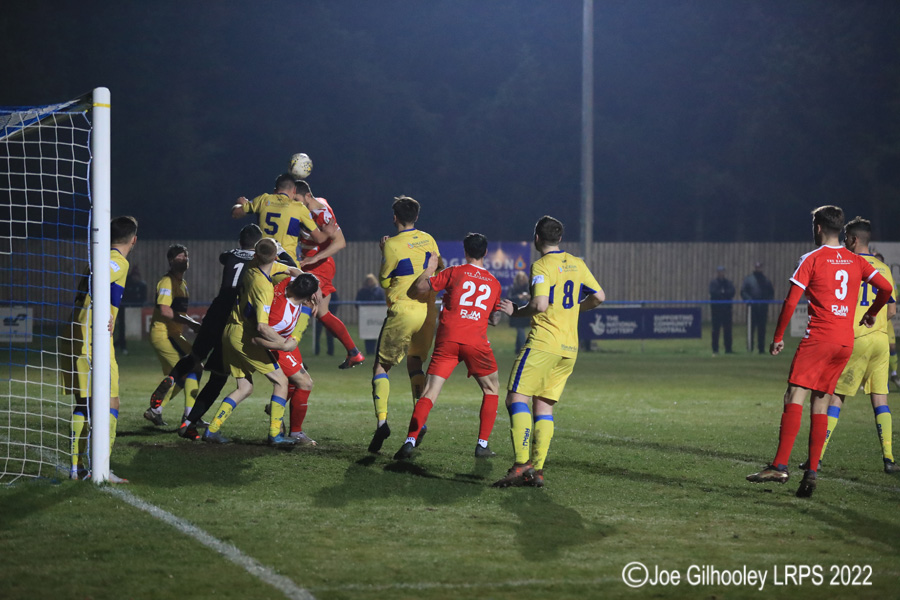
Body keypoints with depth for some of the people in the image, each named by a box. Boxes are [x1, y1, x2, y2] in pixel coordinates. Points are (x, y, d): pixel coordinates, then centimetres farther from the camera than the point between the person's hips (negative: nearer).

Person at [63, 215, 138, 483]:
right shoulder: (119, 261, -7)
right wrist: (106, 313, -29)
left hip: (75, 340, 9)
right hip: (95, 341, -9)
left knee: (83, 404, 15)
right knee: (110, 403, -6)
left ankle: (76, 466, 14)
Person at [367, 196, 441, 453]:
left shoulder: (393, 245, -11)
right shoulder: (428, 240, 5)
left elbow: (384, 280, -1)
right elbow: (439, 270, 16)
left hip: (402, 312, -5)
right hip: (427, 311, 5)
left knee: (381, 366, 4)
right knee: (415, 363, 22)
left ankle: (381, 420, -15)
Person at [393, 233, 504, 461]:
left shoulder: (454, 273, 6)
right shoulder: (494, 283, 14)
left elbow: (419, 289, 2)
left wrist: (429, 269, 18)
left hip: (447, 339, -1)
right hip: (476, 340, 1)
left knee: (429, 393, -3)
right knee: (491, 390, 20)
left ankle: (411, 440, -19)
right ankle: (482, 444, 11)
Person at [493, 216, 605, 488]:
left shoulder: (541, 266, -9)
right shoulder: (576, 264, 13)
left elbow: (540, 305, -20)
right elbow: (599, 297, 16)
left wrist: (516, 311, -3)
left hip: (543, 343, -8)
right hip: (569, 348, 8)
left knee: (517, 398, -8)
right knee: (544, 406, 10)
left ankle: (522, 464, -21)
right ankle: (537, 470, 1)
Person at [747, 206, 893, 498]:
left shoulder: (812, 259, -2)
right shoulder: (856, 261, 13)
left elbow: (791, 302, -7)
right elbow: (886, 288, 9)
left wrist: (778, 338, 1)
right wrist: (871, 314, 27)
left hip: (818, 337, -6)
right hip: (846, 342, 6)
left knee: (795, 396, -10)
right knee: (820, 403, 10)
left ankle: (780, 466, -21)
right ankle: (811, 472, 3)